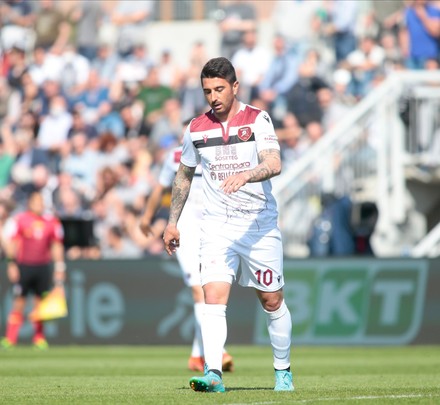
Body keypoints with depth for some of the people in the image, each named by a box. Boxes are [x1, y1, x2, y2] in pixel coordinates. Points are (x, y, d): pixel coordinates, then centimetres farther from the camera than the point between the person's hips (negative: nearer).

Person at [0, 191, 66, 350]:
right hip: (23, 265, -3)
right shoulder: (19, 220, -2)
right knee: (19, 302, -3)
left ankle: (39, 338, 11)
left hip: (43, 266, 3)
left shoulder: (52, 222, 7)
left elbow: (57, 246, 12)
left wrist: (59, 267, 7)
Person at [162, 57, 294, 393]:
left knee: (272, 300, 8)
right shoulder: (196, 129, 4)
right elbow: (184, 175, 19)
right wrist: (172, 222, 18)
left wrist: (245, 175, -41)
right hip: (217, 225, 2)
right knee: (214, 297, -16)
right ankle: (213, 374, -25)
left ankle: (283, 371, 27)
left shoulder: (257, 119, -7)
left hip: (260, 223, -2)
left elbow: (274, 164, -22)